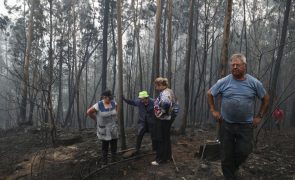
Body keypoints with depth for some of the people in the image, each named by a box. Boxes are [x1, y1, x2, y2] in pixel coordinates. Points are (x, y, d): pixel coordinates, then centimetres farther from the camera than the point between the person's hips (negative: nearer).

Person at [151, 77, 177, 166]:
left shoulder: (164, 93, -21)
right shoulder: (169, 91, 10)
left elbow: (166, 103, -41)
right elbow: (173, 103, 17)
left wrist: (162, 112, -26)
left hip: (163, 119, -10)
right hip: (168, 118, 10)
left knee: (161, 139, 0)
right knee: (166, 138, 19)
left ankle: (160, 159, 11)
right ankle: (168, 156, 31)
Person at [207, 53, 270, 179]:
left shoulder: (254, 83, -2)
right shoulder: (223, 82, -4)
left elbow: (266, 98, 11)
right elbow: (209, 94, 8)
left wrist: (259, 116, 6)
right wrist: (213, 111, 2)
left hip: (246, 125, 0)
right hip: (226, 124, 0)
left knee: (243, 152, 2)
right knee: (226, 154, 7)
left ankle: (234, 167, 36)